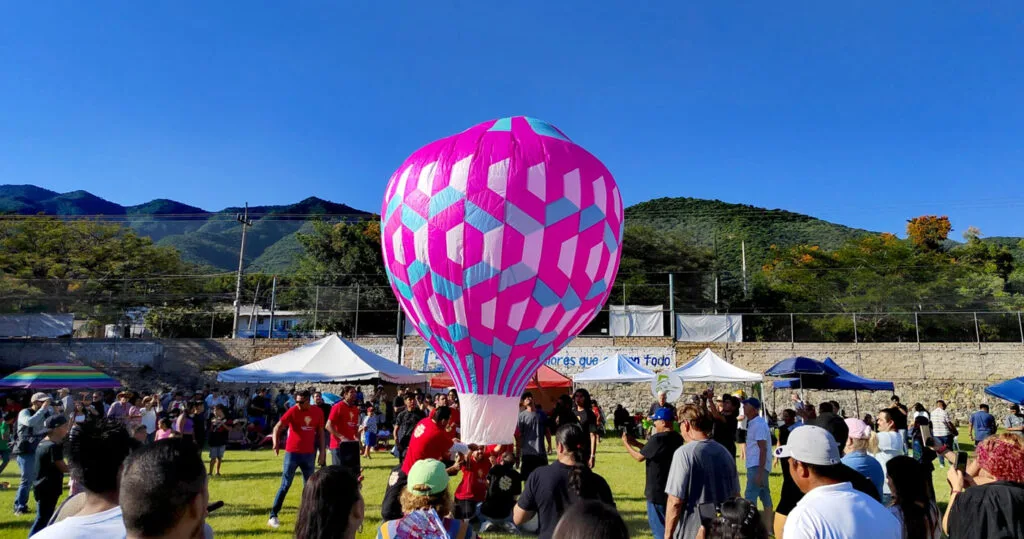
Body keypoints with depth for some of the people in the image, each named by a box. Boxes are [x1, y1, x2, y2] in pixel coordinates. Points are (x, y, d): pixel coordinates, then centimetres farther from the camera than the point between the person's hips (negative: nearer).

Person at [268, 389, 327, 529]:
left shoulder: (318, 412, -1)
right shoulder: (292, 411, -11)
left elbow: (320, 433, 8)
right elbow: (277, 427, -18)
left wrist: (322, 453, 6)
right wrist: (275, 443, -37)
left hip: (309, 454, 3)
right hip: (292, 453, -3)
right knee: (285, 485, -2)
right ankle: (273, 516, 6)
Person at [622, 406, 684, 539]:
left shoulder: (658, 438, -24)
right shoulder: (677, 438, 3)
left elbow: (639, 457, -14)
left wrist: (626, 444, 1)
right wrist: (635, 442, 11)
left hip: (658, 489, -8)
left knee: (657, 524, 6)